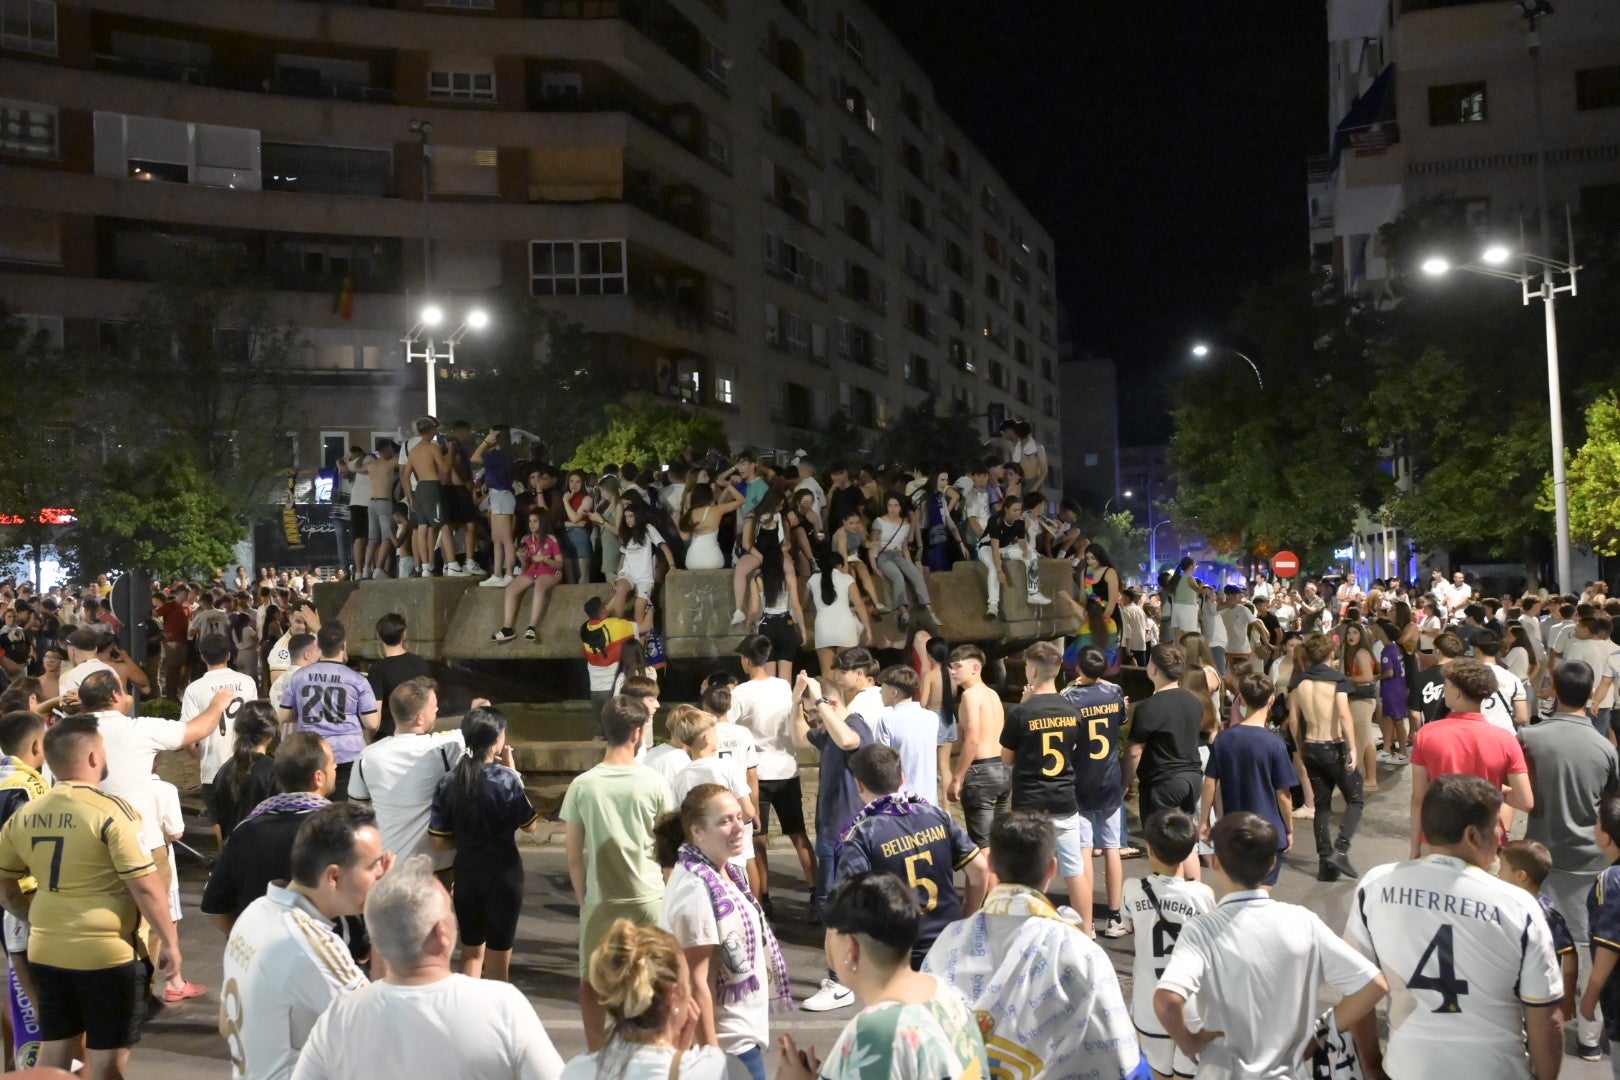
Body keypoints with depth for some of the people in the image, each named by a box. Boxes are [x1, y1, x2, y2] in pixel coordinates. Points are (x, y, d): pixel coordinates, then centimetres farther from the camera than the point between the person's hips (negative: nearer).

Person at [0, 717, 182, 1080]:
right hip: (107, 954, -6)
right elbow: (146, 888, -16)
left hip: (45, 952, 6)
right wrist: (170, 942, -6)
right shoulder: (110, 811, -16)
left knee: (53, 1050, 17)